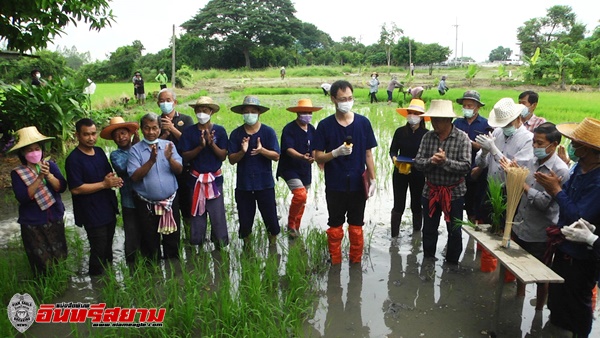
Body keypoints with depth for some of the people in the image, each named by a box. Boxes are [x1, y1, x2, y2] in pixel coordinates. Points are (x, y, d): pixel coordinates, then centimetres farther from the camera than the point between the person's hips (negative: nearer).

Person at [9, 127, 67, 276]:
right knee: (41, 265, 8)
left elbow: (62, 187, -13)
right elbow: (23, 198, -21)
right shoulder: (17, 173, -10)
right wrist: (39, 177, -27)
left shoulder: (51, 165, -4)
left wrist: (48, 175, -30)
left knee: (60, 259, 17)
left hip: (55, 220, 3)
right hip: (32, 225, -3)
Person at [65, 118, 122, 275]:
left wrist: (114, 179, -9)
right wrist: (104, 184, -21)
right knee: (98, 252, 3)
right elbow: (76, 189, -21)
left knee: (108, 248, 22)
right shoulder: (73, 159, -17)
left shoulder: (99, 152, 6)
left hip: (109, 208, 7)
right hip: (92, 214, -7)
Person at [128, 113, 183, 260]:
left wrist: (170, 159, -24)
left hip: (171, 201, 2)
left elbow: (179, 170, -6)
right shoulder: (135, 150, -5)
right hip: (146, 204, -2)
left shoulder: (169, 145, 2)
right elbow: (134, 176, -15)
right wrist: (151, 161, -26)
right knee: (150, 243, 13)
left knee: (172, 240, 15)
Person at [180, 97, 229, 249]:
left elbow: (223, 156, -5)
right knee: (197, 214, 9)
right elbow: (185, 156, -6)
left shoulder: (219, 131, -2)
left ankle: (221, 245, 15)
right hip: (195, 179, 1)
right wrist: (200, 146, -20)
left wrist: (212, 144, -20)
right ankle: (196, 245, 24)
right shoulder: (189, 131, -1)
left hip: (215, 179, -1)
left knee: (218, 213, 1)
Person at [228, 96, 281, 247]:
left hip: (265, 183, -1)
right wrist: (242, 151, -21)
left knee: (270, 215, 5)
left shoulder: (268, 131, -2)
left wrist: (262, 150, -24)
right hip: (243, 183, 2)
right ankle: (246, 246, 30)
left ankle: (273, 244, 26)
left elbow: (276, 156, -5)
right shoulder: (236, 134, 2)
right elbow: (232, 159, -1)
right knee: (245, 217, 11)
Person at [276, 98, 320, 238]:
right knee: (300, 195, -22)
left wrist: (314, 157, -2)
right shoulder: (289, 129, -13)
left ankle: (296, 227, 31)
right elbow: (288, 149, -23)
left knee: (302, 200, 14)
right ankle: (291, 224, -1)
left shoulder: (311, 129, 7)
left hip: (305, 170, 7)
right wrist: (302, 157, -39)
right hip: (290, 169, -7)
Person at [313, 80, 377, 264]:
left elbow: (368, 154, 4)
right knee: (335, 228, 11)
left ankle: (356, 263, 29)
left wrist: (372, 179, 0)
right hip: (335, 186, -1)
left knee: (356, 227, 13)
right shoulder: (325, 125, -4)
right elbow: (318, 157, -4)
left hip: (358, 185, 1)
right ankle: (335, 264, 27)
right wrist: (336, 153, -22)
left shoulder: (363, 122, -1)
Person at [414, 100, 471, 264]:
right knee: (429, 230, 16)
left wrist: (445, 161, -29)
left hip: (454, 192, -3)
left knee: (455, 232, 11)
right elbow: (417, 161, -6)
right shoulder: (428, 136, -3)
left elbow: (465, 166, -18)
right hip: (430, 191, 3)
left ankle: (452, 264, 30)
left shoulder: (462, 138, -12)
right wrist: (430, 161, -26)